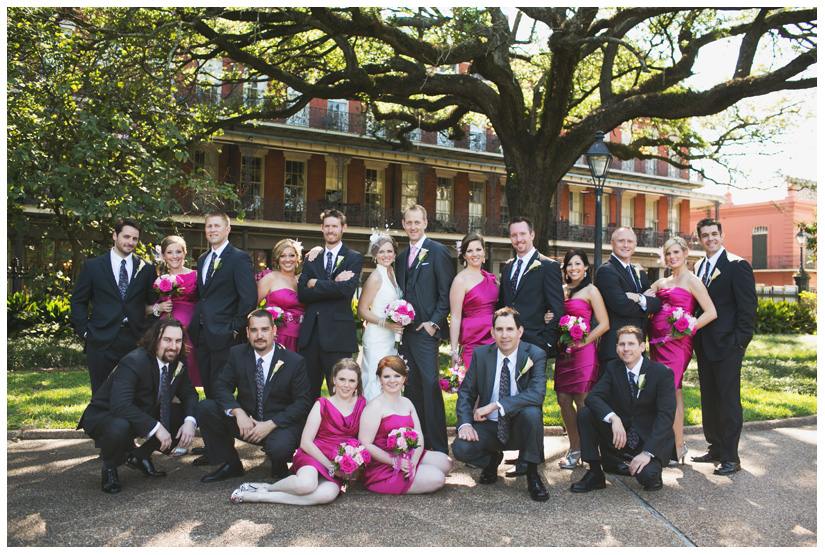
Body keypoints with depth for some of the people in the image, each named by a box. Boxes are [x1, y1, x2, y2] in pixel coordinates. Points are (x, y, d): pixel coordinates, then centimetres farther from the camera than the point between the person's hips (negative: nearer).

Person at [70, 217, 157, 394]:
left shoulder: (147, 268, 8)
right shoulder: (93, 266, 6)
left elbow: (153, 303, 10)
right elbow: (78, 302, 8)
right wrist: (85, 331, 0)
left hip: (136, 340, 1)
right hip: (102, 341, -1)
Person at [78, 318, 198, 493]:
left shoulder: (178, 363, -7)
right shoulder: (133, 362, -29)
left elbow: (189, 394, 3)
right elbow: (120, 406, -38)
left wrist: (190, 421, -19)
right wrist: (156, 428, -39)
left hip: (145, 412, 7)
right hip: (105, 415, -7)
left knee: (192, 415, -8)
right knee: (119, 428, -41)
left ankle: (140, 456, 7)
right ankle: (109, 469, -5)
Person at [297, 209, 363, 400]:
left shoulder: (354, 258, 4)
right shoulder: (311, 258, 15)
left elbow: (346, 289, -14)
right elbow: (302, 294, 1)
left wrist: (315, 283, -5)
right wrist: (333, 284, -9)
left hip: (338, 334, -4)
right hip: (310, 332, 4)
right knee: (308, 390, 9)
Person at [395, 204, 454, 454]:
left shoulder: (438, 252, -3)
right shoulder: (401, 257, 18)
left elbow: (446, 293, -7)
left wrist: (435, 323, -13)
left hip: (425, 330, -7)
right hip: (405, 331, 7)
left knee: (430, 385, -9)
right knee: (411, 387, 9)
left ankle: (438, 446, -3)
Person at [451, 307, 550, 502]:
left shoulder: (535, 355, -11)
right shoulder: (480, 354, -2)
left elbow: (537, 394, -26)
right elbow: (466, 392, 3)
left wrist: (496, 405, -30)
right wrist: (465, 423, -15)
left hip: (520, 427, -2)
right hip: (489, 426, 2)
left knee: (531, 411, -35)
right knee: (460, 448, -26)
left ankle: (532, 474, -10)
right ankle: (492, 459, 13)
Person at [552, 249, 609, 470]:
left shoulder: (590, 291, -2)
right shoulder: (562, 290, 14)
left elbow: (604, 324, -6)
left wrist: (582, 342, -11)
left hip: (583, 352, -6)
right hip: (563, 352, 6)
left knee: (582, 402, -3)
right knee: (563, 400, 5)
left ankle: (578, 451, 8)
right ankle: (575, 448, 18)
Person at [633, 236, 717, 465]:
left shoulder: (692, 281, -2)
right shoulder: (661, 283, 18)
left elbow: (711, 312, -8)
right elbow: (640, 299, 7)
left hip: (676, 342, -6)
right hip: (657, 341, 6)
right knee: (673, 392, 10)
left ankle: (678, 445, 2)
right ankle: (678, 443, 16)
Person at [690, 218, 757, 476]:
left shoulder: (737, 266, -8)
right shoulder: (698, 267, 13)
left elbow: (748, 307, -11)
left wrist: (739, 340, -14)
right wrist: (695, 336, 7)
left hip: (727, 346, -7)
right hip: (704, 345, 7)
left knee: (728, 402, -1)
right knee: (709, 401, 14)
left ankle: (731, 457, 7)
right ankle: (715, 448, 26)